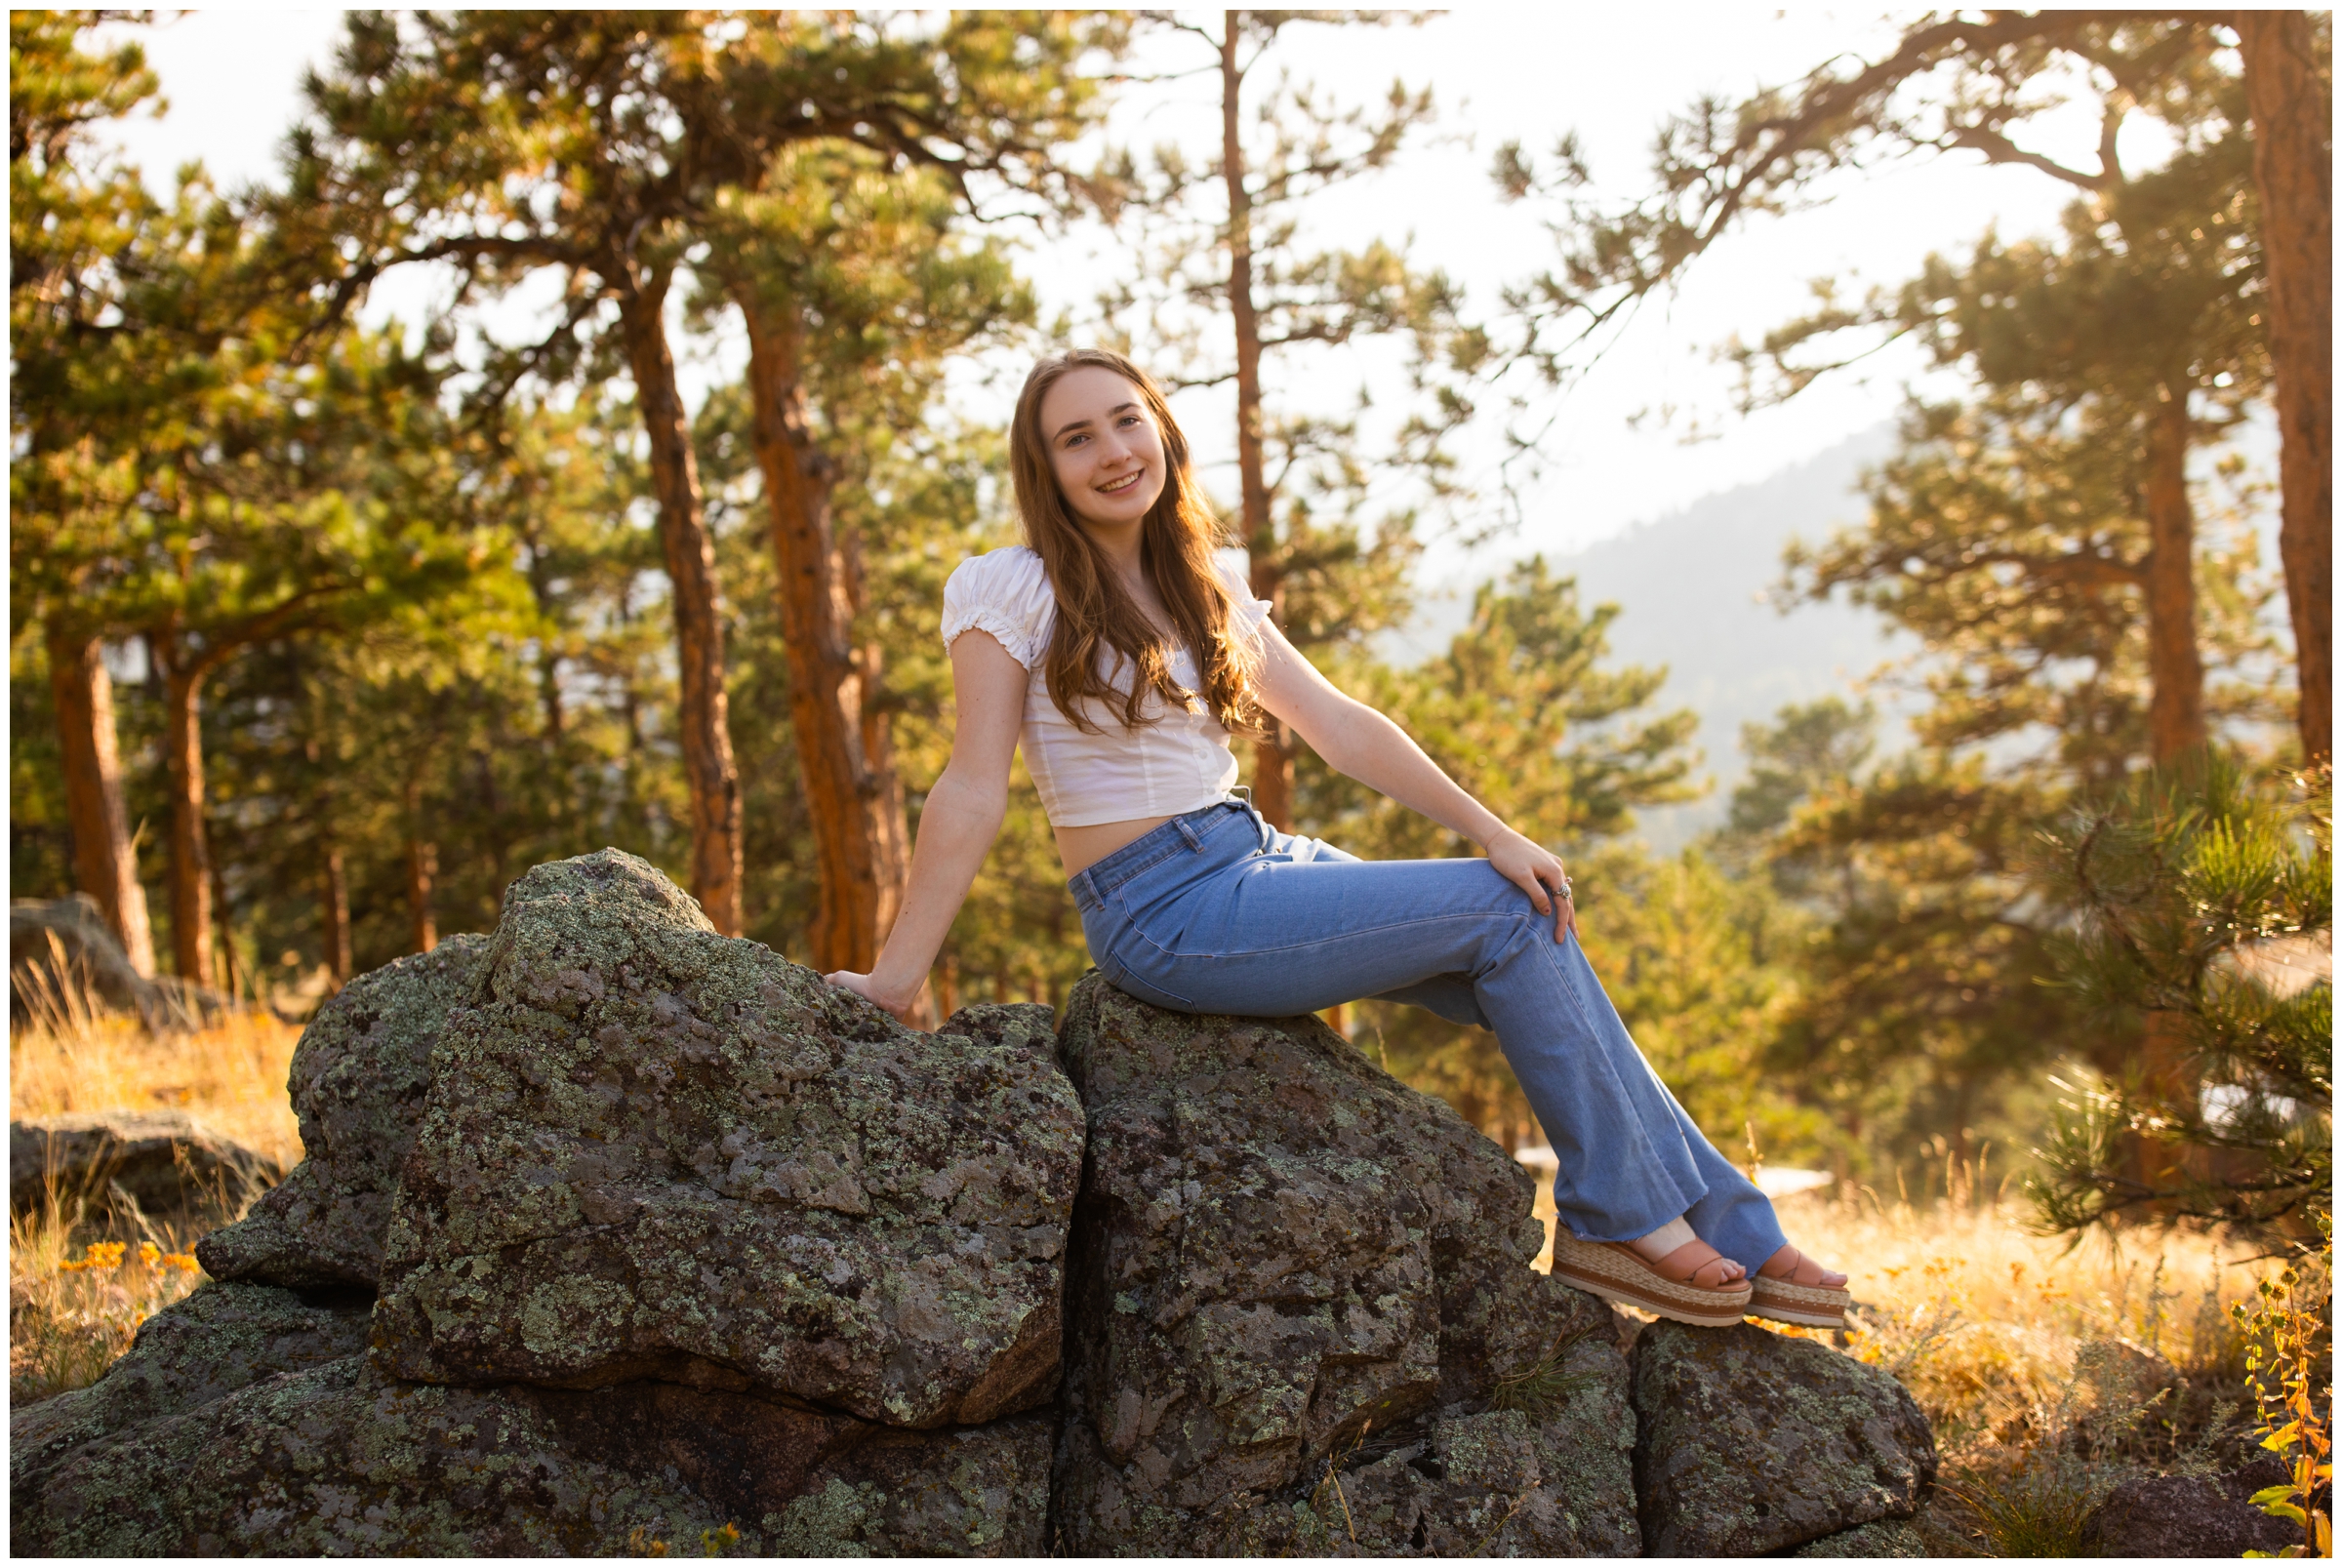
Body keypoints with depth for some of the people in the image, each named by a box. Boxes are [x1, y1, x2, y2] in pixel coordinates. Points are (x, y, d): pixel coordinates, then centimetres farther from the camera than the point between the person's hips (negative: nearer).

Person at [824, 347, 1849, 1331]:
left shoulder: (1205, 591, 13)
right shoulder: (1012, 592, -8)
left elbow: (1337, 725, 10)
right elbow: (973, 791, -12)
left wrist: (1491, 832, 1)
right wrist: (894, 980, -18)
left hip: (1254, 863, 7)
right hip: (1166, 911, -7)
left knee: (1535, 930, -6)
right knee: (1508, 916, -12)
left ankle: (1733, 1234, 3)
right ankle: (1621, 1218, -1)